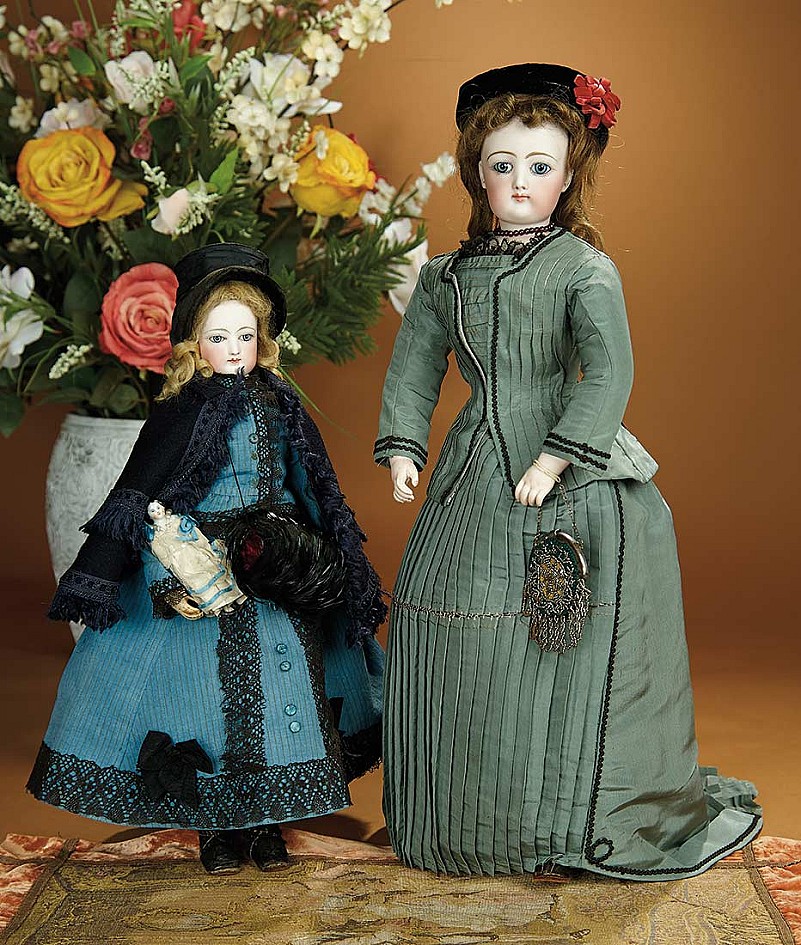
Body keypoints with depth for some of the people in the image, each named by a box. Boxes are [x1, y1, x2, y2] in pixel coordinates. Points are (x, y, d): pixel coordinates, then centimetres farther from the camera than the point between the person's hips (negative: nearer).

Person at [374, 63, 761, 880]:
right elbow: (415, 361, 18)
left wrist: (554, 457, -21)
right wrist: (401, 446, 8)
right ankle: (467, 820, 29)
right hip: (473, 478, 6)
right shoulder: (449, 273, 10)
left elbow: (608, 374, -15)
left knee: (560, 655, -3)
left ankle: (572, 823, 17)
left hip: (568, 483, -5)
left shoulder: (584, 268, -5)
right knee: (449, 629, 10)